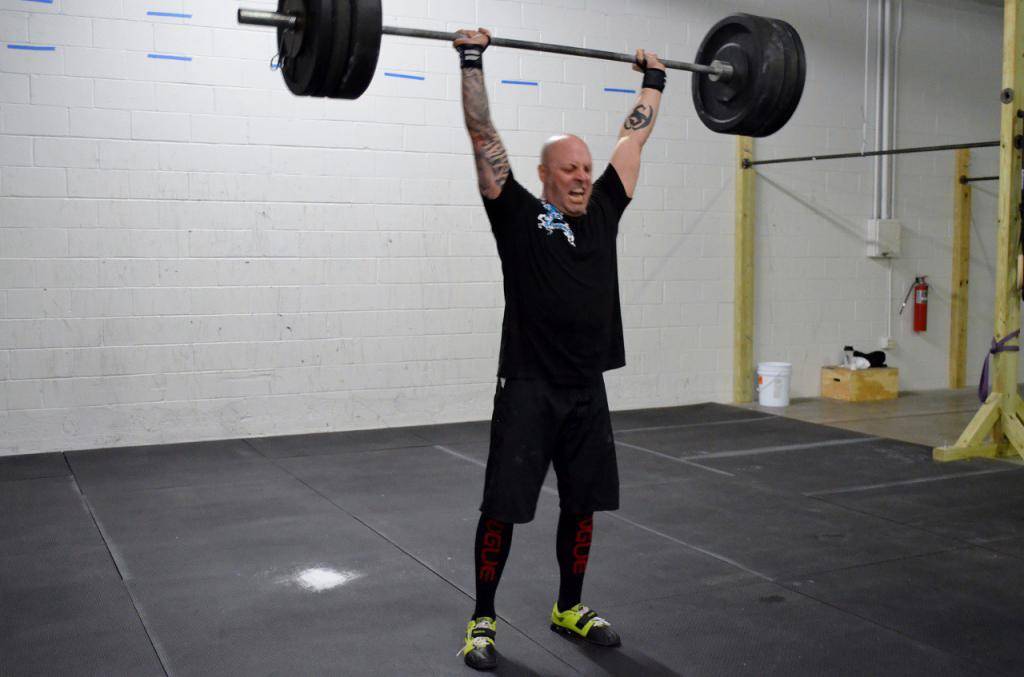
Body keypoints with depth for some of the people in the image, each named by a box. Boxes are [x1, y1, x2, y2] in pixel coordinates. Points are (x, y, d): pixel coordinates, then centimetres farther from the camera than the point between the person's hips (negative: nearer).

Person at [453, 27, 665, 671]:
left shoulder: (603, 211, 8)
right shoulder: (519, 215, -5)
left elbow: (635, 136, 17)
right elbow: (483, 134, -8)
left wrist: (654, 80, 22)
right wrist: (472, 60, -8)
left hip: (588, 390, 5)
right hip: (528, 389, -5)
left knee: (583, 505, 14)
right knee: (502, 509, 1)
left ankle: (570, 608, 33)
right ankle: (483, 620, 18)